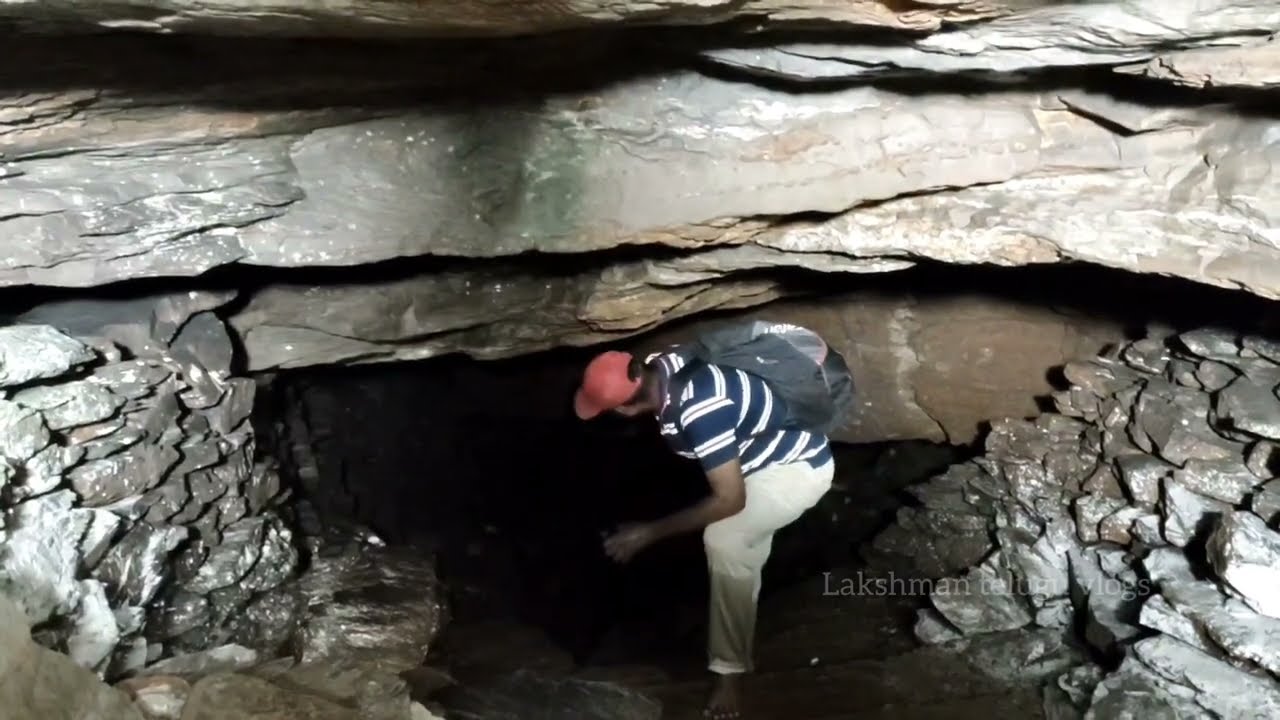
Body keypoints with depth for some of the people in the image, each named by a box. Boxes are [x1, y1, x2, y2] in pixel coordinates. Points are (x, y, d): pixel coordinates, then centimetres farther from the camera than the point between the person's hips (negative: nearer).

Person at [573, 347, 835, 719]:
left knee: (725, 541, -25)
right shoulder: (660, 367, -14)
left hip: (798, 466, -9)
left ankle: (729, 670, -9)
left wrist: (649, 533, -26)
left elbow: (729, 500, -32)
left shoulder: (699, 412, -39)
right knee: (740, 545, 21)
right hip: (766, 451, 9)